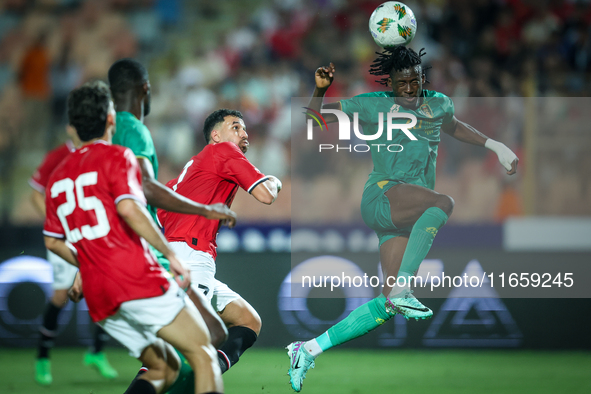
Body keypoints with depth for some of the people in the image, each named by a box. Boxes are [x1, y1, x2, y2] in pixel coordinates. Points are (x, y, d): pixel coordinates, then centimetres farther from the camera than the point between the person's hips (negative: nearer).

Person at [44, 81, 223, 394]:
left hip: (98, 298, 7)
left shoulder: (58, 176, 19)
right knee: (203, 354, -4)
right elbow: (129, 208, -19)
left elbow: (53, 241, 24)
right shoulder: (117, 157, -2)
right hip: (138, 281, -7)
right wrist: (170, 254, -13)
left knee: (165, 368, 15)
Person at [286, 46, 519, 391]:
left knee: (387, 308, -3)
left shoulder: (438, 104, 19)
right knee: (444, 202, -36)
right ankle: (401, 288, -37)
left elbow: (453, 126, 42)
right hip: (382, 197, -6)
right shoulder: (375, 106, 4)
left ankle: (308, 350, 2)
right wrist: (320, 88, -10)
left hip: (409, 217, 6)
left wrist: (495, 146, 36)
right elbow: (317, 115, 10)